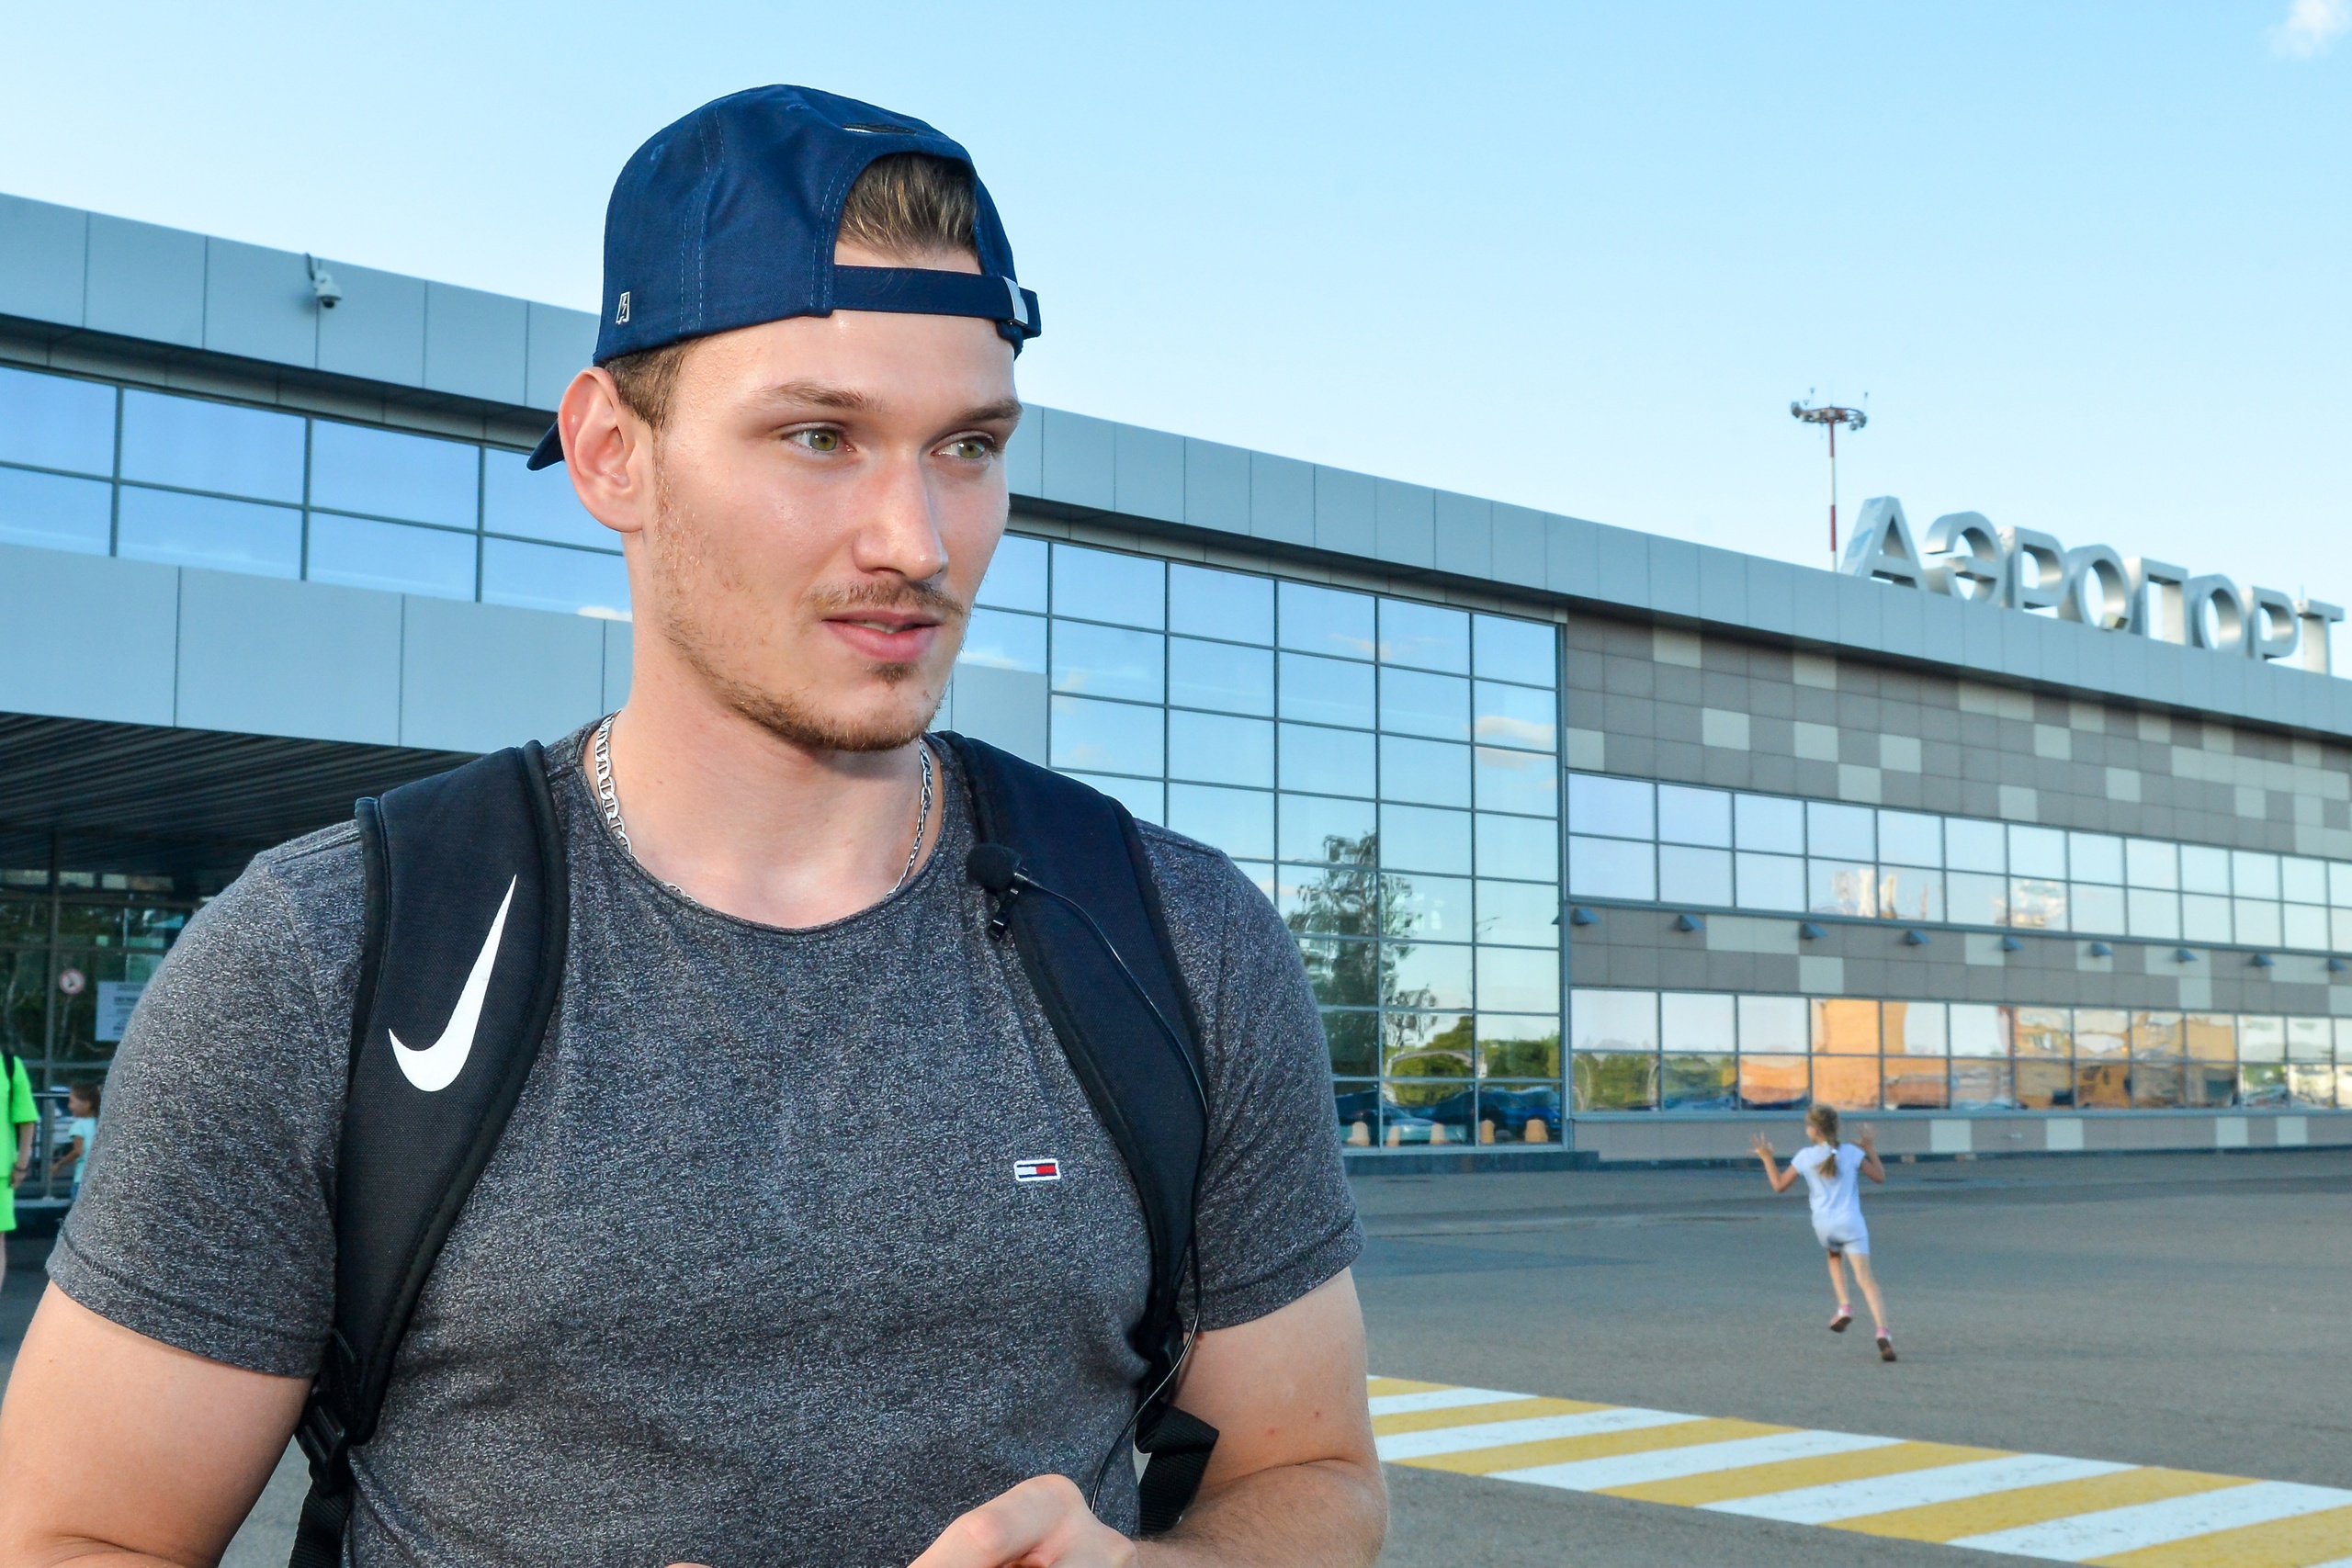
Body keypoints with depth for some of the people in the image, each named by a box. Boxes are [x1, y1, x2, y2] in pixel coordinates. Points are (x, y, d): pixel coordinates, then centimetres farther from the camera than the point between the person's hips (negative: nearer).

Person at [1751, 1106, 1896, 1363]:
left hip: (1823, 1224, 1)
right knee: (1866, 1279, -7)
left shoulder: (1805, 1157, -2)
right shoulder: (1852, 1152, -1)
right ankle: (1883, 1331, -22)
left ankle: (1844, 1305, 15)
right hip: (1851, 1223, -1)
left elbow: (1779, 1185, 3)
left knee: (1835, 1258, 33)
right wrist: (1871, 1149, 17)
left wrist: (1767, 1158, 14)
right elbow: (1880, 1176, 5)